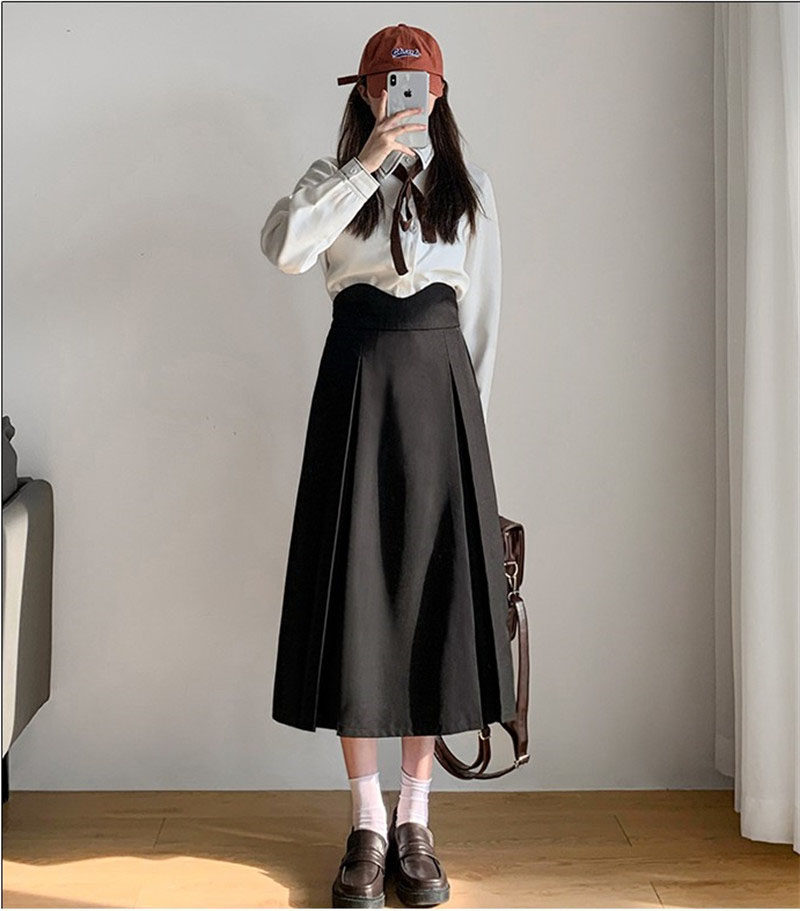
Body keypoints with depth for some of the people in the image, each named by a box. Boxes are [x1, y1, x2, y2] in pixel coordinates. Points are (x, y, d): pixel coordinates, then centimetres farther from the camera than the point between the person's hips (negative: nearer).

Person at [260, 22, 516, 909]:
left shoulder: (467, 183, 13)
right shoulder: (333, 178, 8)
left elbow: (482, 303, 13)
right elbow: (284, 247, -13)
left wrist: (471, 402, 7)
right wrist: (367, 165, -14)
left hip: (439, 380, 1)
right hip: (356, 380, -1)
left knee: (436, 588, 0)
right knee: (354, 592, -3)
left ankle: (415, 817, 10)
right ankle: (367, 820, 7)